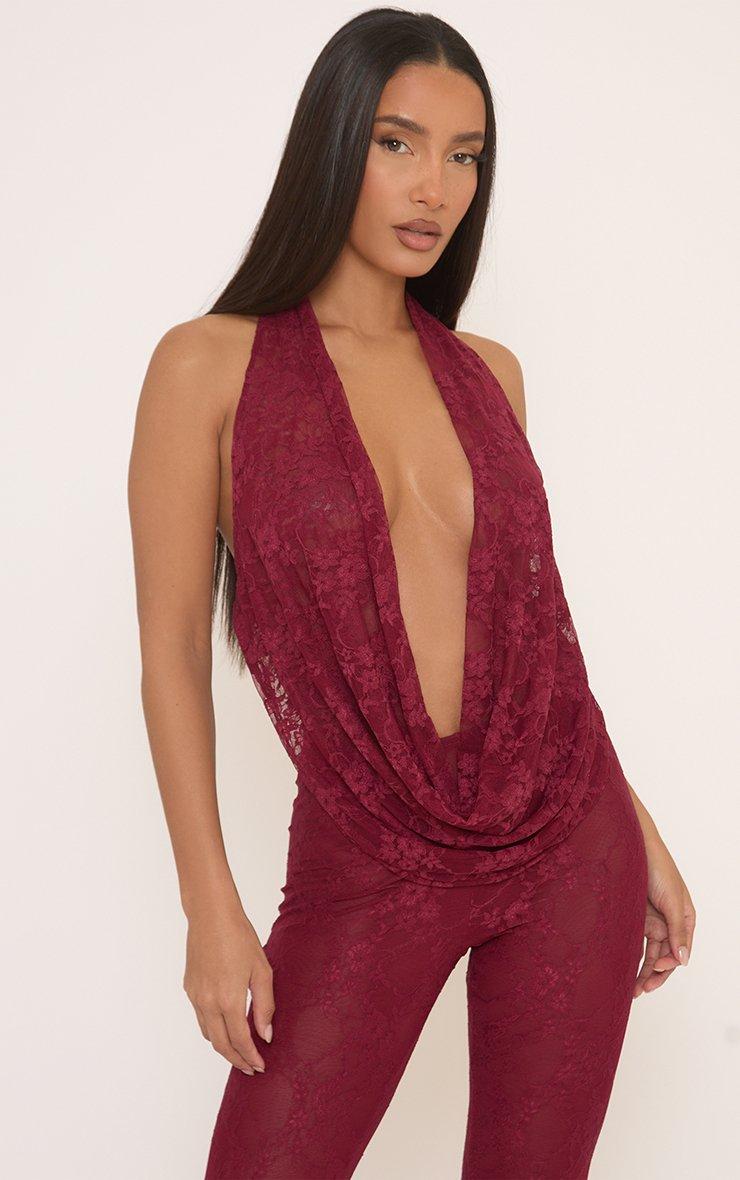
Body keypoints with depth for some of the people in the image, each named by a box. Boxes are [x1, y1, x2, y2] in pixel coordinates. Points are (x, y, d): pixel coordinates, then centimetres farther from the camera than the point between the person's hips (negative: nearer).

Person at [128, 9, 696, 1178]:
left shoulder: (489, 373, 6)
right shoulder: (211, 367, -5)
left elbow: (525, 615, 12)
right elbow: (172, 649, -5)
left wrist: (639, 832, 12)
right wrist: (212, 907, -8)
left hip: (567, 839, 3)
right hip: (368, 864, -3)